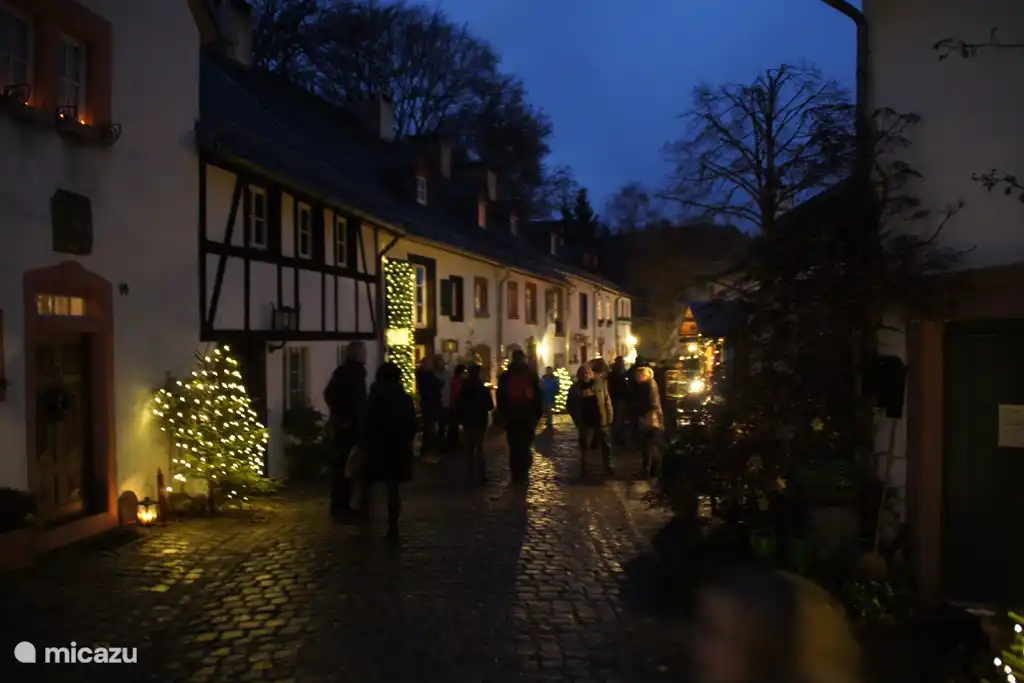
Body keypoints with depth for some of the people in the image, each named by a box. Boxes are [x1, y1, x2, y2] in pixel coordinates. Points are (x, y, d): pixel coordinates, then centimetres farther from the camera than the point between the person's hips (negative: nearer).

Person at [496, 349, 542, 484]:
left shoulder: (505, 376, 3)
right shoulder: (532, 375, -1)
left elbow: (500, 398, 4)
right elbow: (538, 396, -2)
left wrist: (502, 415, 10)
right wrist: (538, 414, 3)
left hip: (511, 417, 1)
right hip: (528, 417, -1)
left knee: (514, 447, 8)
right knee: (525, 446, 6)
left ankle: (516, 476, 7)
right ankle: (523, 475, 3)